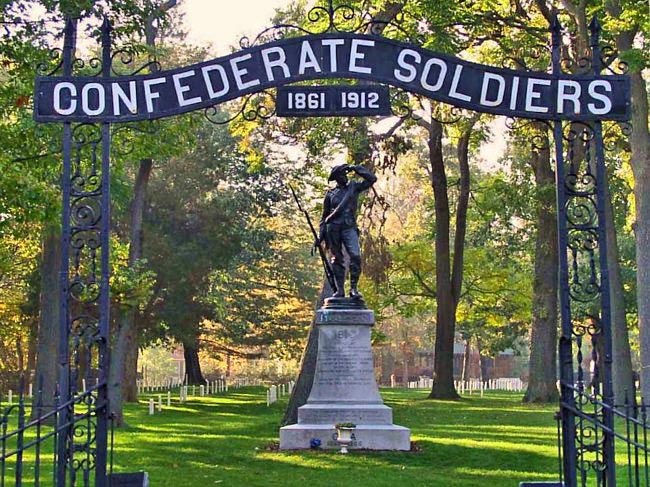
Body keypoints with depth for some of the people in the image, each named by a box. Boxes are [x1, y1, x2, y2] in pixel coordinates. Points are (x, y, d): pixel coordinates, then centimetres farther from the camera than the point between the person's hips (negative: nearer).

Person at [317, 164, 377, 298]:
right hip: (333, 228, 1)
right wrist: (320, 235, 10)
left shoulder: (354, 186, 14)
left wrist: (355, 168, 5)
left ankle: (354, 288, -16)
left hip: (349, 228, -1)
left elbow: (372, 179, 5)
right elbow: (324, 215, 18)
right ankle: (340, 290, 5)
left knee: (355, 256, -19)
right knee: (336, 259, 1)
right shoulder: (330, 194, 14)